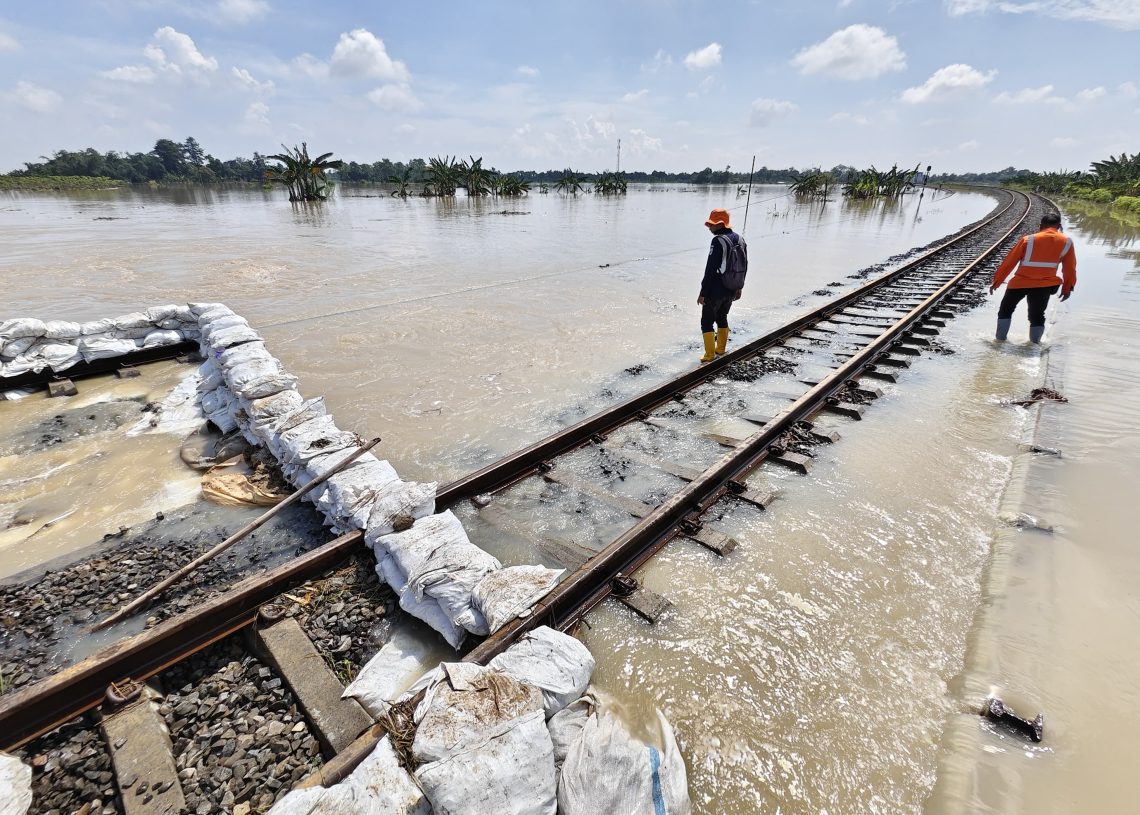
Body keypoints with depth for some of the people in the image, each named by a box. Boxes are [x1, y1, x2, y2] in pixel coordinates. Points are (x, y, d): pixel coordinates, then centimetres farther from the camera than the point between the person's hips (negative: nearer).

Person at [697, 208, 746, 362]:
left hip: (715, 290, -8)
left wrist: (703, 293, -17)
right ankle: (721, 349, 34)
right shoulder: (740, 239, 6)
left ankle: (710, 355, 6)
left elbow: (710, 270, -21)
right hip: (731, 290, 8)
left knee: (707, 322, 3)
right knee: (722, 318, 24)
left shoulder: (718, 241, -20)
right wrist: (739, 288, 23)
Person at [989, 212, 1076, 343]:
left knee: (1005, 310, 17)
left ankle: (1000, 340, 17)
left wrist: (996, 282, 5)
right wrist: (1068, 287, 21)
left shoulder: (1028, 240, -6)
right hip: (1045, 286, 2)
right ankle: (1034, 344, 21)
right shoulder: (1066, 242, 1)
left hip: (1020, 283, -2)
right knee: (1037, 316, 17)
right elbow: (1070, 268, 8)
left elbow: (1009, 262, -3)